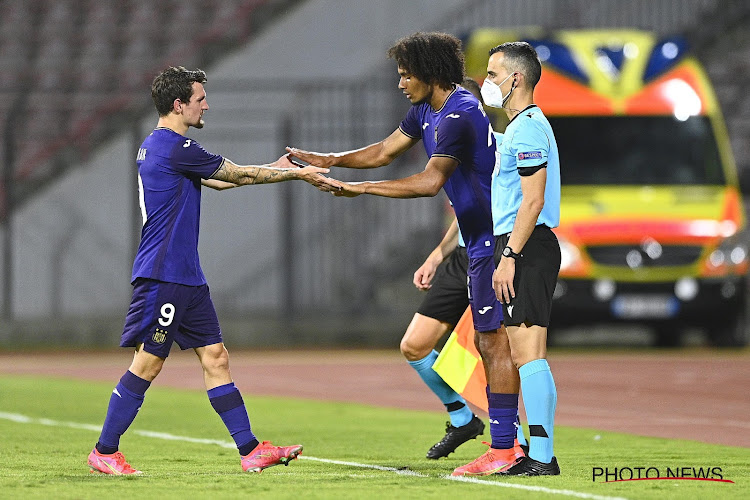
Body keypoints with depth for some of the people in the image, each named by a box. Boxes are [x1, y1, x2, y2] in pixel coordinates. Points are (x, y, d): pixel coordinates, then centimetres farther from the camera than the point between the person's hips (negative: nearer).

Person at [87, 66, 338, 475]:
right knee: (148, 362, -6)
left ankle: (250, 450, 5)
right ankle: (104, 452, 2)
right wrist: (296, 174, 3)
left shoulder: (155, 146, 16)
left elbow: (219, 180, 26)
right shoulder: (175, 147, -15)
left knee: (215, 357, 6)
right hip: (162, 275, -10)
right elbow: (239, 175, -8)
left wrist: (275, 168, 25)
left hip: (185, 277, 10)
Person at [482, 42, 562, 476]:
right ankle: (536, 452, 11)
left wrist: (509, 256, -22)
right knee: (525, 354, 10)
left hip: (526, 247, -11)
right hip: (526, 248, 11)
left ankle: (542, 457, -16)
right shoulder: (524, 126, 20)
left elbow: (534, 200, -20)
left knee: (528, 351, -13)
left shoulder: (528, 128, -13)